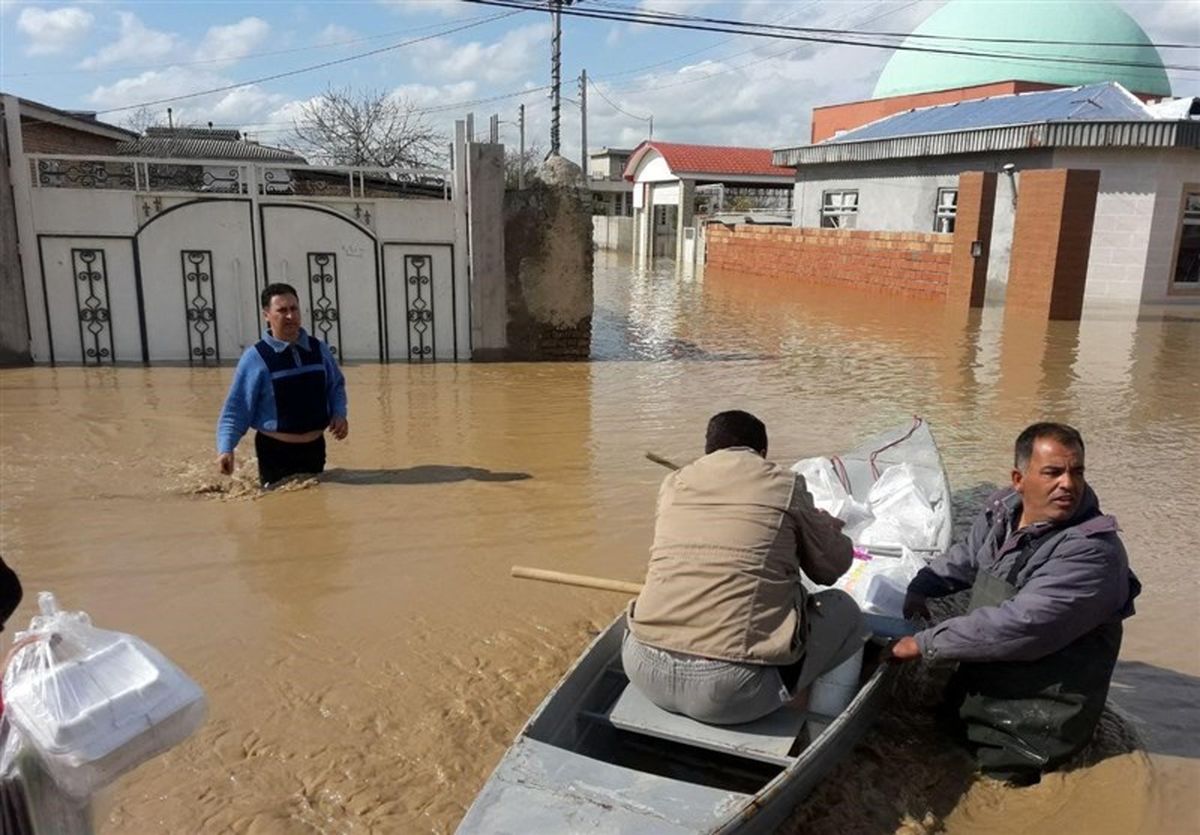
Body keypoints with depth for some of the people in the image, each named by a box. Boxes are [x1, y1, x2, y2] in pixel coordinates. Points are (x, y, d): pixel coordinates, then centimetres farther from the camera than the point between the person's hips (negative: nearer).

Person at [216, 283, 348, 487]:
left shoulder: (319, 349, 2)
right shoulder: (255, 358, -11)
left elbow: (336, 386, 16)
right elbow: (236, 408, -9)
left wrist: (339, 413, -3)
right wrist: (226, 448, -20)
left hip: (315, 447, 4)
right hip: (275, 451, -4)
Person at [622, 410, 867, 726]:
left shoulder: (673, 483, 12)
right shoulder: (785, 485, 2)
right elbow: (833, 566, 14)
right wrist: (826, 524, 38)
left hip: (645, 674, 4)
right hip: (730, 693, -4)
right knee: (844, 611, 17)